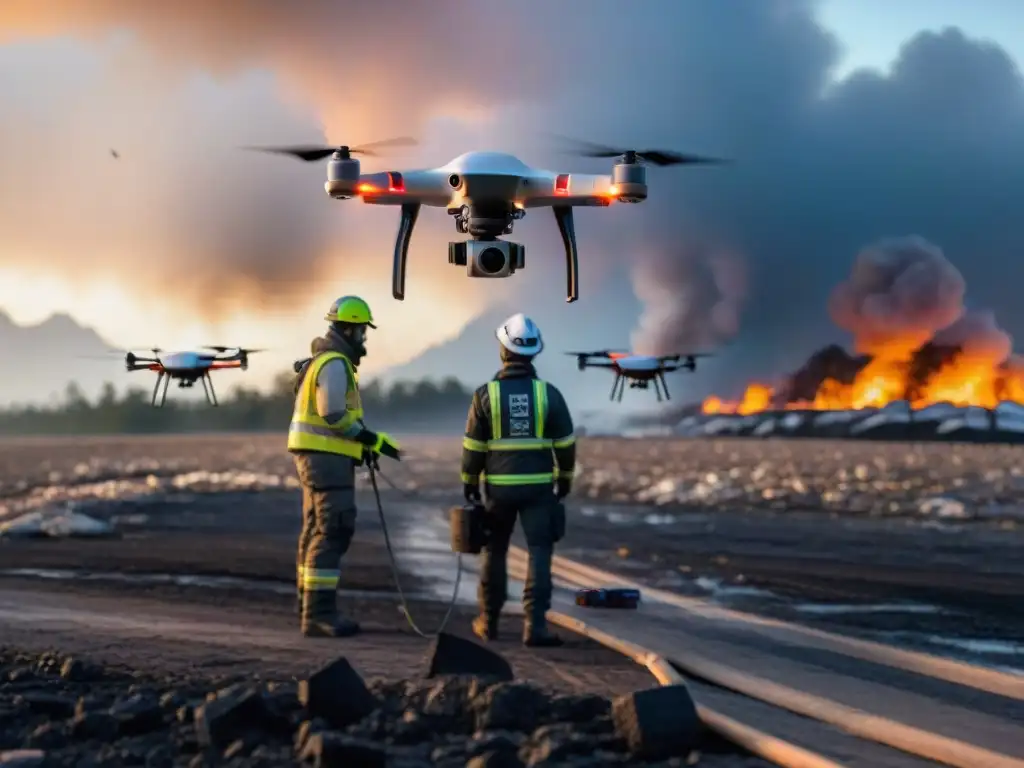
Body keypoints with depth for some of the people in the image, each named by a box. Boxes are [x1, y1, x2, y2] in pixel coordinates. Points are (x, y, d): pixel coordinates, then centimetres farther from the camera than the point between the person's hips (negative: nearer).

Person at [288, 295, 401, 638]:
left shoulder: (324, 361, 18)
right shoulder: (335, 364, -16)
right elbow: (334, 417, -22)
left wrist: (361, 442, 15)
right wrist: (374, 440, -15)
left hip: (318, 456, 11)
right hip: (326, 458, -11)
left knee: (319, 532, 13)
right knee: (333, 532, -13)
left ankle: (311, 607, 17)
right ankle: (319, 614, -16)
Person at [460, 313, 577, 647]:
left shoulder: (486, 394, -6)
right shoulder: (548, 393, -4)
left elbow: (473, 446, -2)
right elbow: (565, 442, 2)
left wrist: (468, 482, 10)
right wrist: (565, 478, 16)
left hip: (498, 486, 1)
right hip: (538, 485, -1)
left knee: (495, 551, 15)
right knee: (539, 552, -1)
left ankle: (489, 621, 23)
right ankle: (535, 624, -11)